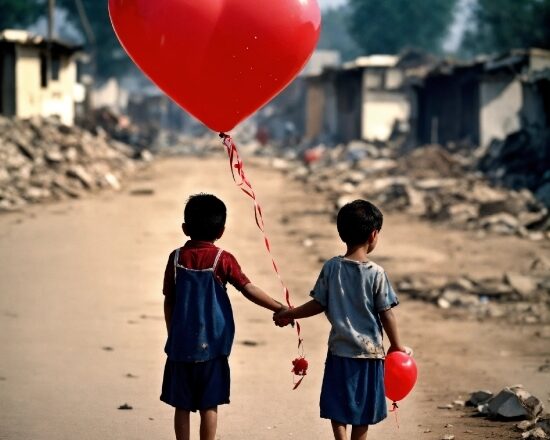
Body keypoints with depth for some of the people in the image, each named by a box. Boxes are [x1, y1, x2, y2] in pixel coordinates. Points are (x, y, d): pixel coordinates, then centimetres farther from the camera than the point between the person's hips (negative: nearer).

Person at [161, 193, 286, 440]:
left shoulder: (177, 258, 0)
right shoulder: (222, 260, -7)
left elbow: (169, 302, 5)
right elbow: (249, 290, -12)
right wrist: (280, 309, -8)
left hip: (181, 344, 2)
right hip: (211, 345, -2)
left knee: (182, 405, 9)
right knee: (209, 406, 4)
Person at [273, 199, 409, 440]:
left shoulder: (331, 267, -5)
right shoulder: (376, 273, -11)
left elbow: (319, 304, 0)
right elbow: (386, 313, -8)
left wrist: (290, 314, 16)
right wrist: (396, 345, 5)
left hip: (339, 349, 1)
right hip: (368, 350, -1)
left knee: (337, 407, 9)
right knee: (361, 413, 11)